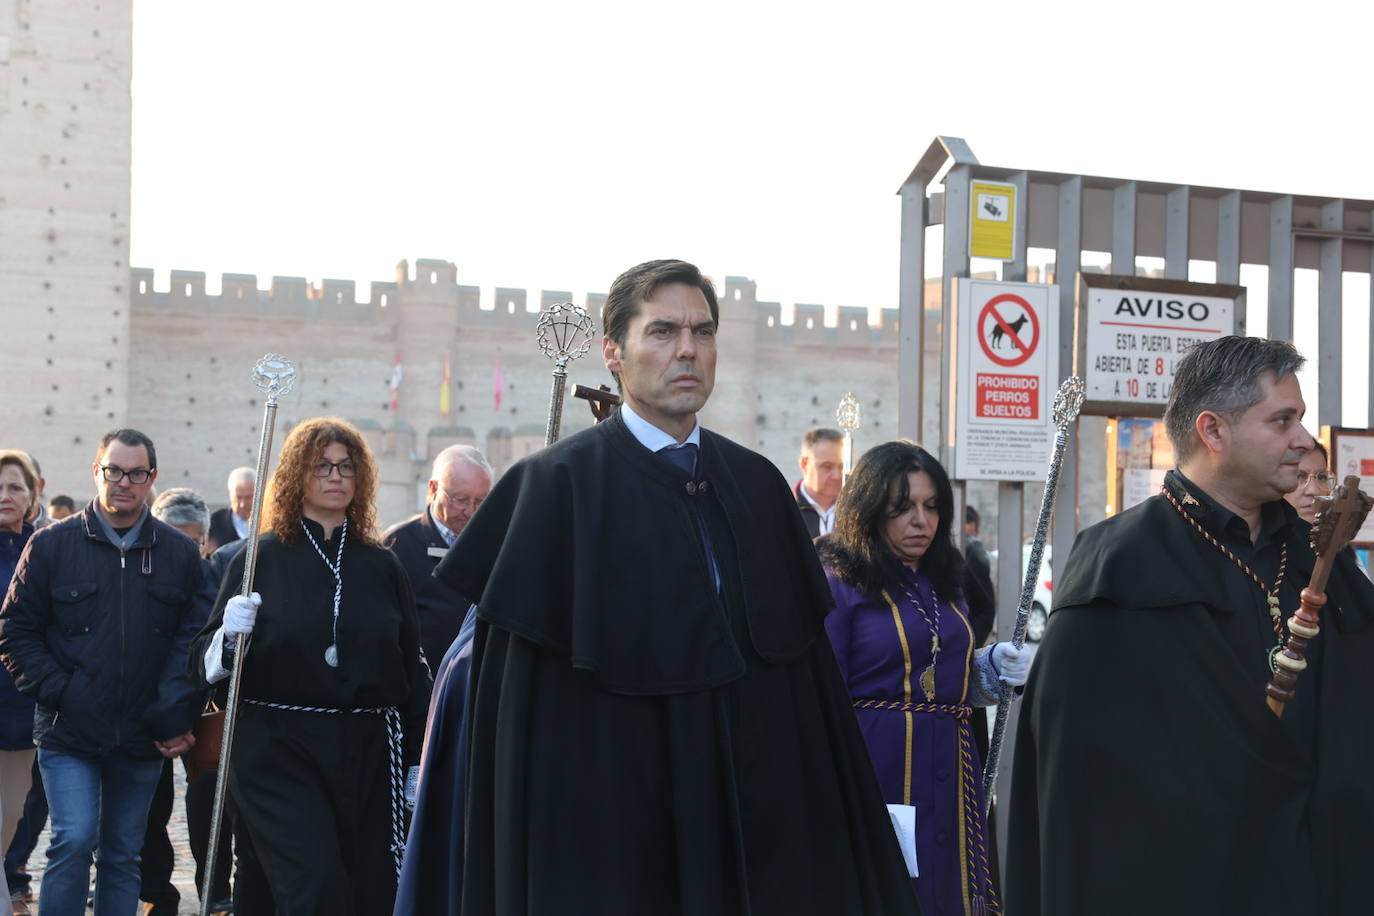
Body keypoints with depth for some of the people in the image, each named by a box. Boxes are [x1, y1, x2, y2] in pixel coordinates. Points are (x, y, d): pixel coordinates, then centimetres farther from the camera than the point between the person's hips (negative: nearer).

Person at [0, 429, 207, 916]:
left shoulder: (179, 552, 5)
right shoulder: (52, 544, 1)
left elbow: (195, 637, 3)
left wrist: (175, 715, -6)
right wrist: (59, 693, -9)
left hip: (142, 740, 2)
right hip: (68, 731, -2)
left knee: (123, 856, 9)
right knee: (74, 839, -14)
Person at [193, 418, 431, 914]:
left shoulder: (381, 565, 10)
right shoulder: (261, 558, 3)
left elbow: (412, 669, 12)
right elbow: (207, 660, 3)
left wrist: (417, 763, 10)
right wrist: (229, 638, -19)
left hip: (368, 754, 3)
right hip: (279, 752, -3)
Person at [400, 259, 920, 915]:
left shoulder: (758, 484, 8)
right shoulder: (559, 486, -7)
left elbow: (805, 662, 9)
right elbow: (523, 710, -8)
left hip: (759, 816, 5)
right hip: (615, 824, -4)